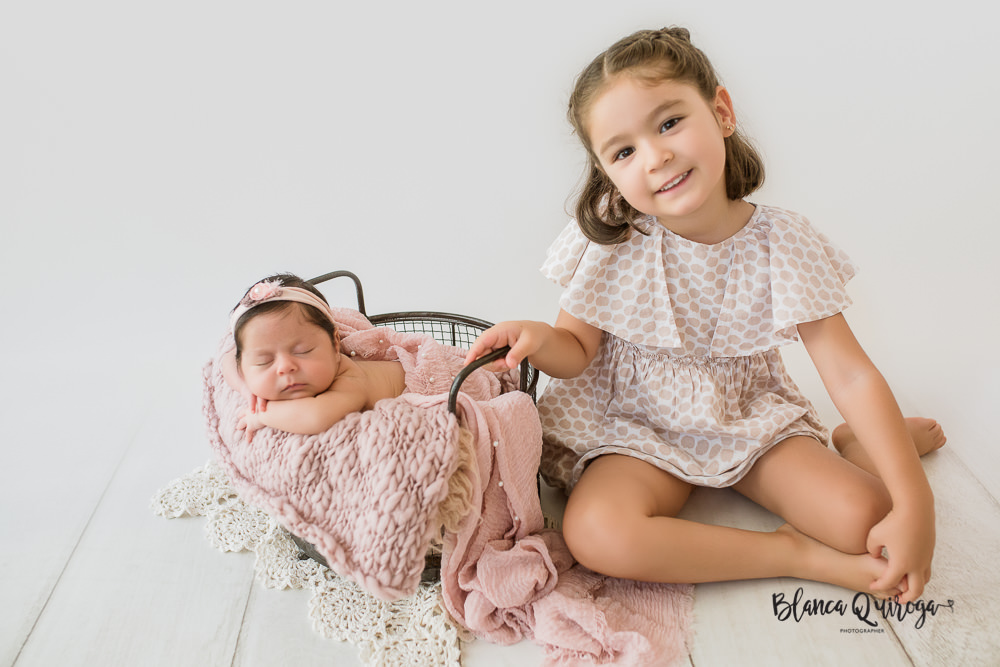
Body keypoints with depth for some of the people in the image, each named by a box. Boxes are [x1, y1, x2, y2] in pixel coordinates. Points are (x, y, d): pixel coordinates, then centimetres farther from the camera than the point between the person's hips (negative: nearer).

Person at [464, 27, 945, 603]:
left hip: (750, 421, 1)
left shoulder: (782, 244, -13)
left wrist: (914, 501, -21)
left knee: (866, 519, -20)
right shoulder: (610, 242, -14)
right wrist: (540, 338, -31)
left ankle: (849, 442, 16)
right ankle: (795, 554, -14)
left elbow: (851, 374, -14)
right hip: (637, 428, 0)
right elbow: (578, 351, -5)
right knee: (597, 532, -30)